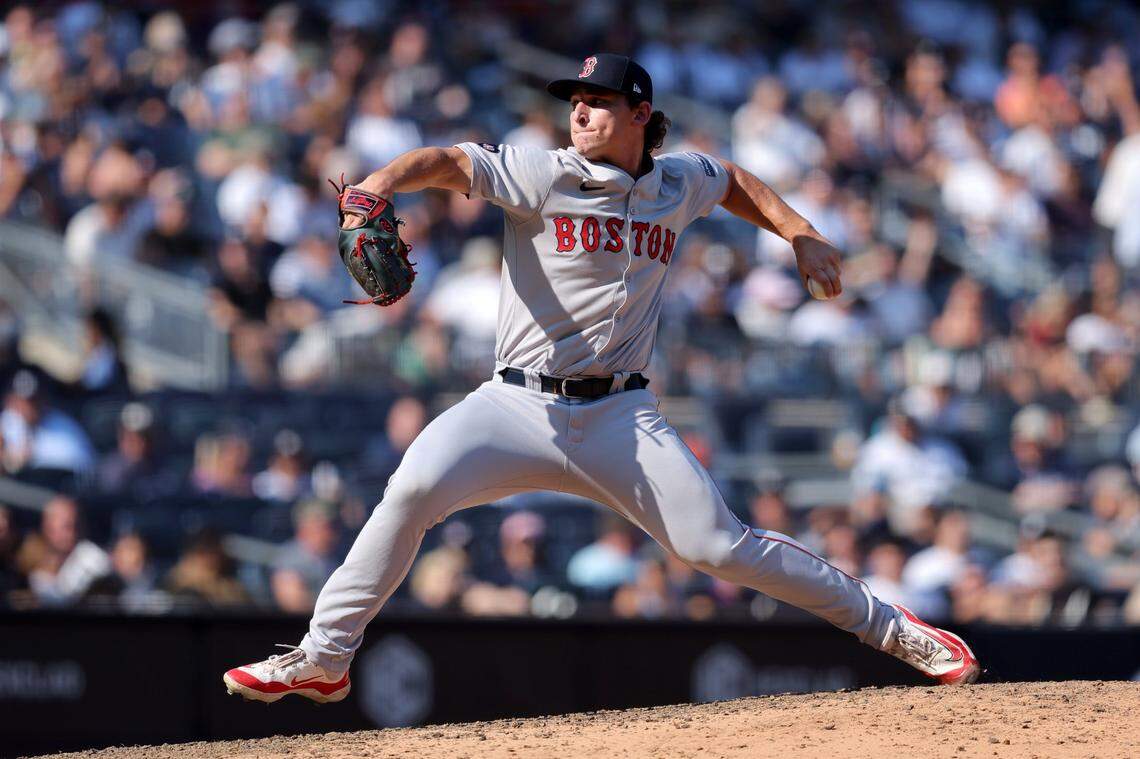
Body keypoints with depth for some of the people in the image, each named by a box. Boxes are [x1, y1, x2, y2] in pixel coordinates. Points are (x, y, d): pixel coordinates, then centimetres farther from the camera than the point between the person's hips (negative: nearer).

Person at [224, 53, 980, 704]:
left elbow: (735, 181, 29)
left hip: (619, 417, 1)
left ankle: (891, 628, 6)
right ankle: (324, 658, -13)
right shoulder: (542, 175, -5)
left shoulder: (678, 184, 7)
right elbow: (450, 162, -17)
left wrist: (800, 234, 18)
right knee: (415, 487, -25)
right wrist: (379, 187, -36)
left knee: (717, 543, -9)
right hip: (519, 404, -1)